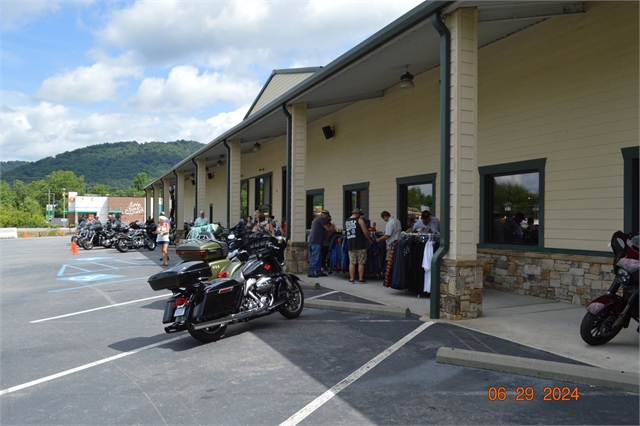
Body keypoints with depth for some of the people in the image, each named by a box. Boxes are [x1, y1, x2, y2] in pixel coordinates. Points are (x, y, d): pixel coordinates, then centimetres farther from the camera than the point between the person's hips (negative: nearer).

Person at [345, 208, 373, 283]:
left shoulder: (346, 221, 13)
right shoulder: (359, 220, -4)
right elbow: (365, 231, -9)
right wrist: (369, 240, 4)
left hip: (350, 245, 5)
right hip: (360, 245, -5)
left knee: (352, 262, 7)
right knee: (361, 263, 1)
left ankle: (351, 279, 7)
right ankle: (361, 279, 3)